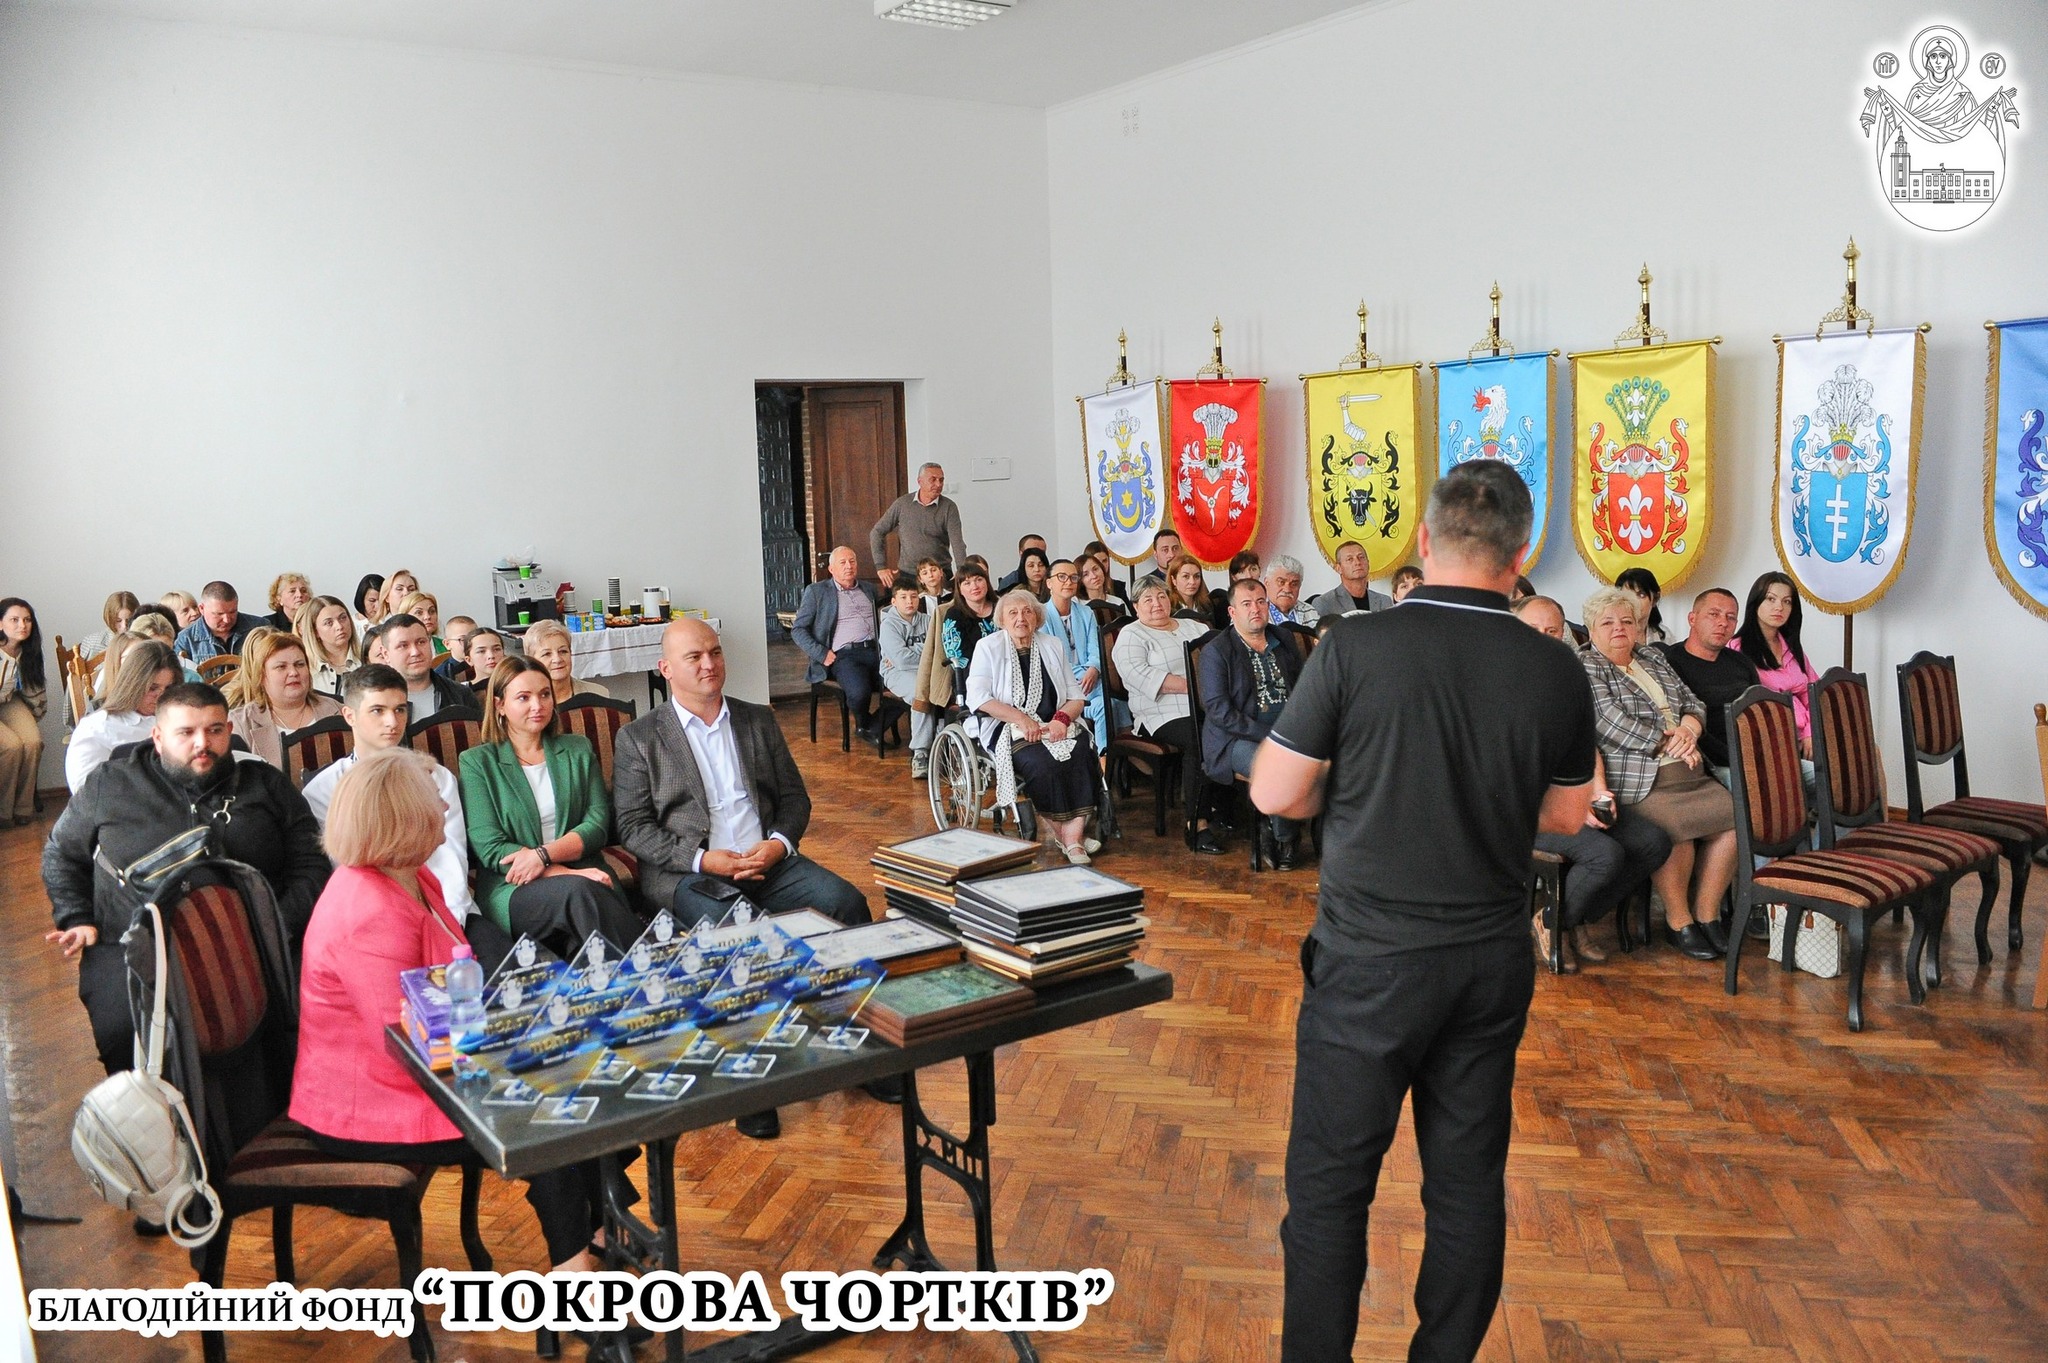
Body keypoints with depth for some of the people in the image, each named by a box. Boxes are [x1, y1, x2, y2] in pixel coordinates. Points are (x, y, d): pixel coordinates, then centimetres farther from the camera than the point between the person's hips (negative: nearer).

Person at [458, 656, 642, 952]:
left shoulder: (578, 750, 19)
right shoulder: (477, 762, 9)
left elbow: (598, 824, 8)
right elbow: (489, 848, -1)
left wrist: (543, 854, -12)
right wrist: (567, 873, -13)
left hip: (585, 878, 2)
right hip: (512, 891, -2)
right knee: (581, 892, -36)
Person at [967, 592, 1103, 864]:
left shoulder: (1052, 646, 15)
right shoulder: (988, 647, 4)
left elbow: (1075, 696, 12)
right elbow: (977, 697, -8)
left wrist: (1062, 718, -11)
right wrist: (1021, 719, -19)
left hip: (1054, 726, 4)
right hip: (1006, 729, -4)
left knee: (1083, 755, -27)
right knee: (1044, 764, -32)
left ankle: (1073, 834, -27)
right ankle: (1057, 829, -10)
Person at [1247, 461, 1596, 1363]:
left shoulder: (1356, 648, -15)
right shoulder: (1555, 672, -5)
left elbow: (1275, 792, -9)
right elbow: (1566, 814, 9)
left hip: (1369, 958, -4)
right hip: (1493, 960, 4)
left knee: (1330, 1183, 8)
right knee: (1468, 1181, 16)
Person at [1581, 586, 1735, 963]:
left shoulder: (1654, 658, 24)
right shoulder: (1586, 665, 0)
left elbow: (1694, 704, 22)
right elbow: (1611, 724, -12)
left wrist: (1688, 730, -2)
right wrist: (1670, 743, -8)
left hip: (1688, 775, 7)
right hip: (1637, 782, -7)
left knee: (1734, 818, -15)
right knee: (1678, 833, -30)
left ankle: (1707, 914, -1)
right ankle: (1678, 921, -9)